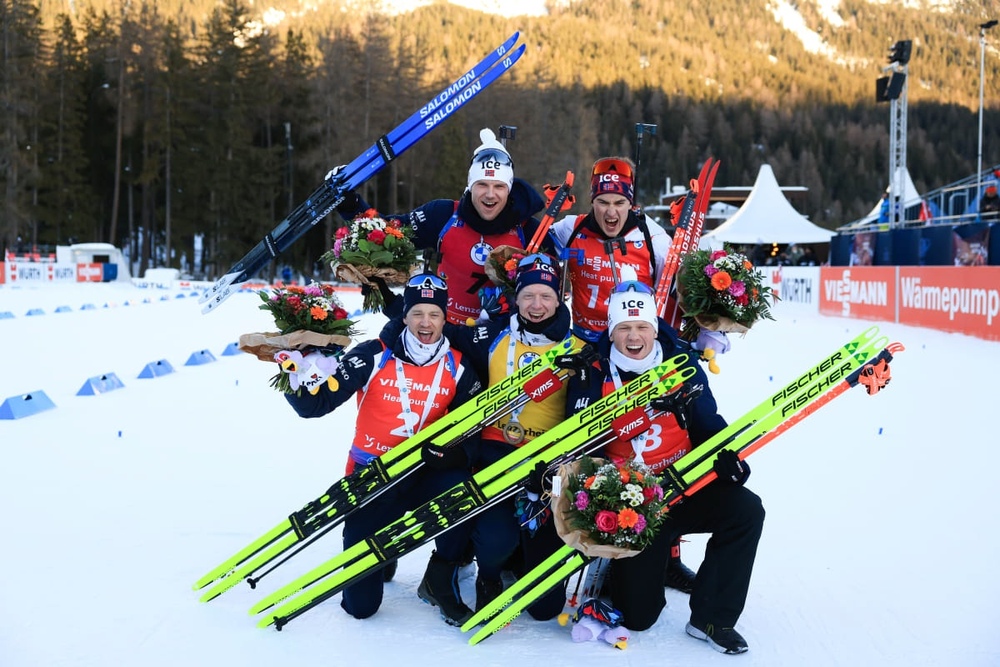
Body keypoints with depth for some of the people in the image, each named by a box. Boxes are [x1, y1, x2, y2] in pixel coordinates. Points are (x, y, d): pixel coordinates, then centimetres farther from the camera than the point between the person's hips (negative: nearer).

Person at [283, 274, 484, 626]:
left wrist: (451, 450, -23)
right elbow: (317, 404, -11)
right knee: (360, 605, -4)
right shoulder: (373, 357, -9)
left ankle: (440, 581, -7)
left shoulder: (457, 367, -2)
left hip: (424, 477, 2)